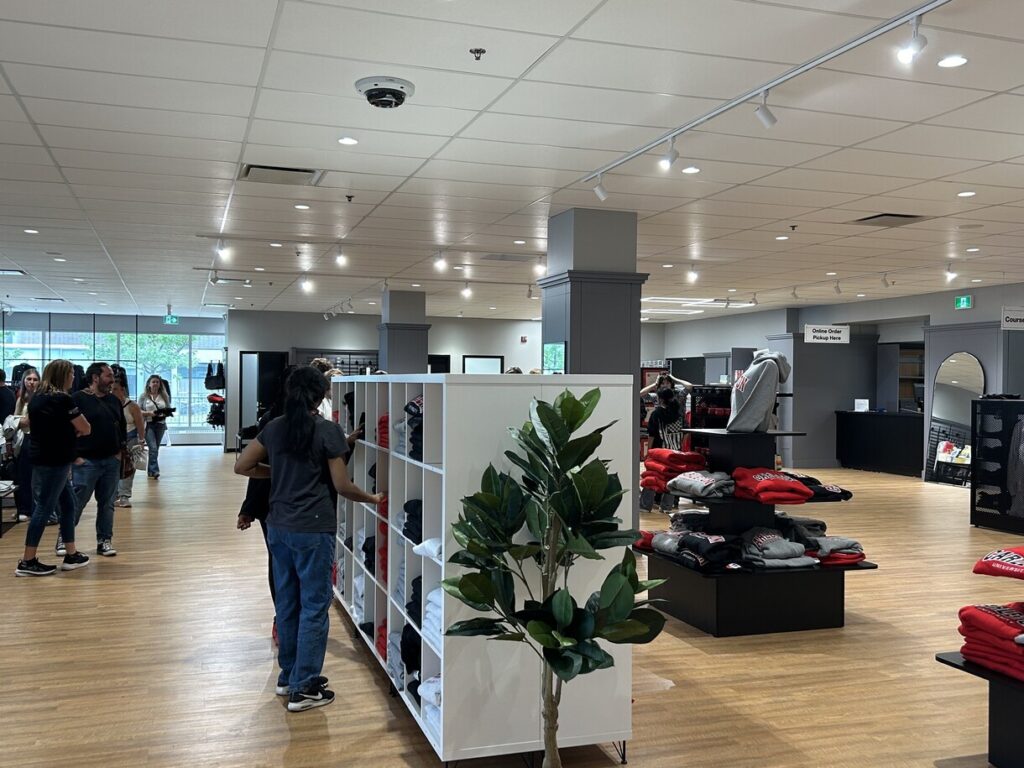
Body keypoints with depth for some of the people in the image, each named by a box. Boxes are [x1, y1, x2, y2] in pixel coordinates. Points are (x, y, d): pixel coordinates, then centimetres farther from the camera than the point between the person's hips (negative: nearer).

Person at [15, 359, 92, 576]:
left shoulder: (37, 397, 11)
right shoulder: (62, 399, -14)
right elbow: (86, 429, -9)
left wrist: (68, 429, 7)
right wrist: (75, 429, 11)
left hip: (41, 458, 9)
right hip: (54, 461, -9)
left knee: (68, 505, 14)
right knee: (44, 508, -3)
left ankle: (71, 555, 18)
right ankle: (27, 562, 1)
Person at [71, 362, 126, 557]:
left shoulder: (114, 401, 13)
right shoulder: (78, 399, -8)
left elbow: (123, 426, 21)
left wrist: (120, 450, 11)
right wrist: (74, 456, -13)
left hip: (111, 461, 6)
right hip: (86, 461, -6)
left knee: (107, 504, 8)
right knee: (76, 503, 0)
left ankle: (105, 541, 16)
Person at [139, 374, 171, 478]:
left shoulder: (164, 396, 8)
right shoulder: (144, 396, 1)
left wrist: (166, 413, -10)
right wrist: (149, 413, -17)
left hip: (161, 425, 3)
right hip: (148, 424, -3)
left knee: (155, 448, 10)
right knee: (153, 448, -14)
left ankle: (150, 470, 22)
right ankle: (154, 470, -15)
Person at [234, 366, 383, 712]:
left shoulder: (274, 427, 5)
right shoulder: (328, 430, -11)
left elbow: (242, 466, 11)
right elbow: (341, 485, -9)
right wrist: (372, 498, 6)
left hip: (278, 527, 7)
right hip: (313, 530, -6)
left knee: (287, 603, 17)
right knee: (314, 607, 2)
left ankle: (288, 675, 29)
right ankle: (303, 688, 7)